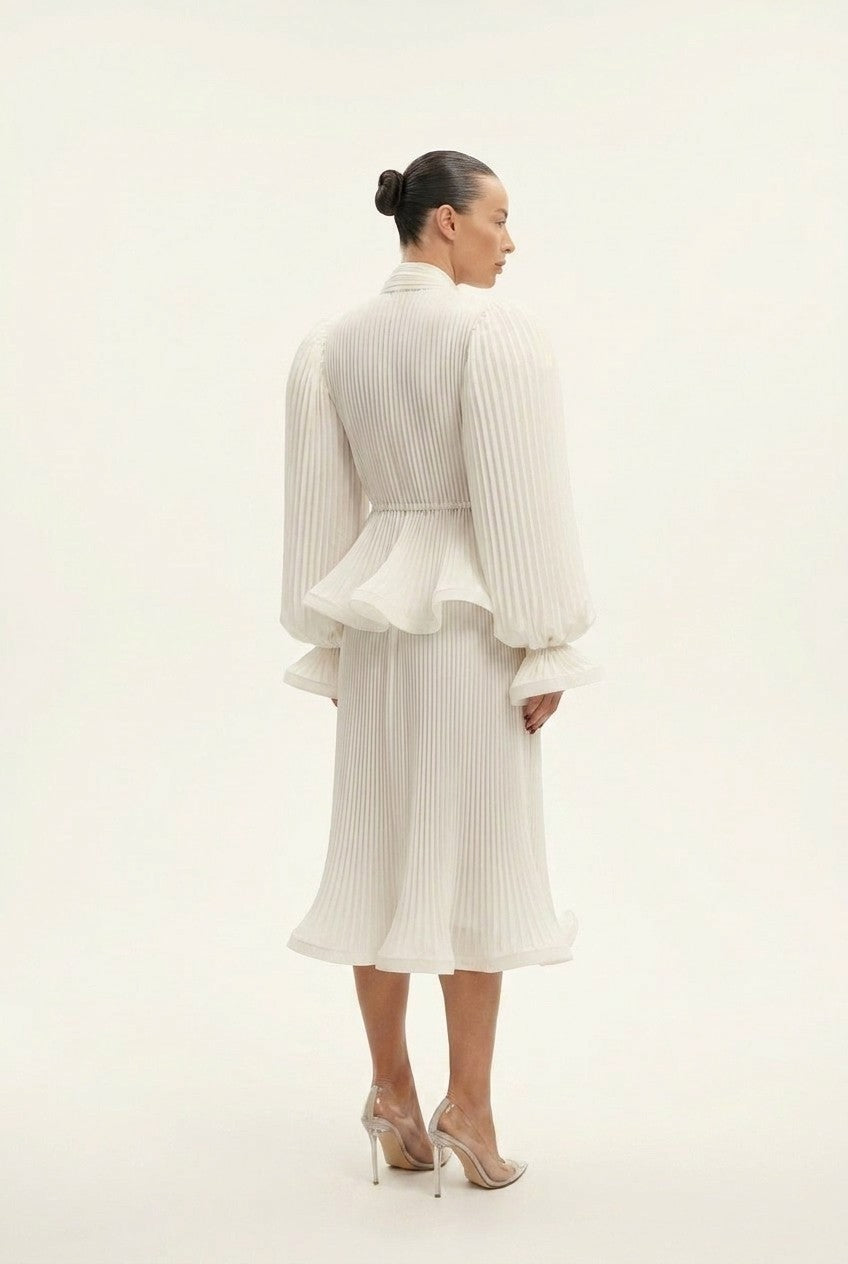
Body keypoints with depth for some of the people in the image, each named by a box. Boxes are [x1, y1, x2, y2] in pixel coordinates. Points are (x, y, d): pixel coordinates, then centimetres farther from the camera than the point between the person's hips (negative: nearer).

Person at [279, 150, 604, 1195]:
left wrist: (329, 639, 14)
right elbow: (523, 499, -15)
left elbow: (321, 502, 8)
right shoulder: (495, 329, -12)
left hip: (373, 610, 6)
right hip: (470, 613, -5)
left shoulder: (333, 339, 6)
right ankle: (467, 1102, 9)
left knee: (378, 846, 10)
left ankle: (392, 1091, 18)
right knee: (476, 847, 4)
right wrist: (542, 643, -9)